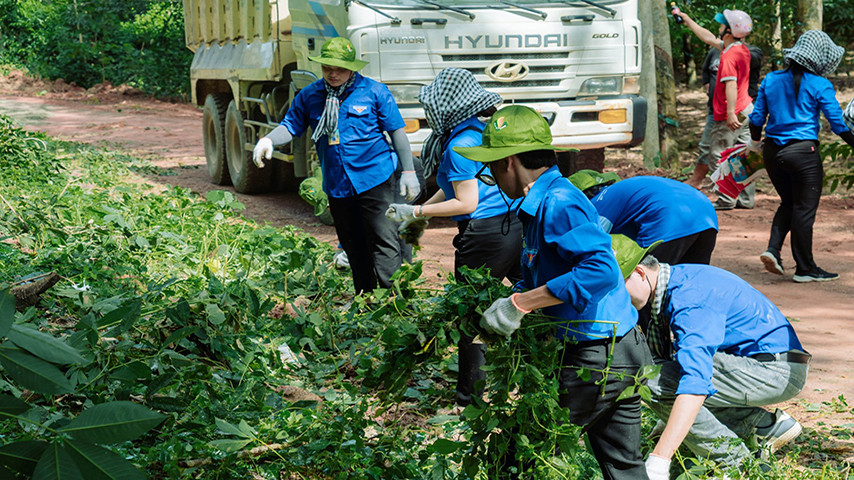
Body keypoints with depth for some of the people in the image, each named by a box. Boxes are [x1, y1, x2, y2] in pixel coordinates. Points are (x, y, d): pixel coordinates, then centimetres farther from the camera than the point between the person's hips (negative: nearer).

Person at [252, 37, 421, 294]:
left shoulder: (374, 92, -3)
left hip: (374, 179, -4)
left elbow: (397, 131, 1)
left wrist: (408, 171, -1)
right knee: (353, 247, 13)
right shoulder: (310, 95, 6)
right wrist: (268, 140, -17)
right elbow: (291, 126, 6)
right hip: (337, 185, 4)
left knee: (384, 241, -9)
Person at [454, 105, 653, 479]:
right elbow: (548, 278, 19)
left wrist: (519, 304, -28)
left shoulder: (558, 203, -19)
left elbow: (601, 270, -32)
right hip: (622, 351, 10)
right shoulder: (541, 202, 12)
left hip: (598, 358, -10)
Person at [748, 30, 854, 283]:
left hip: (773, 152, 5)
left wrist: (755, 144, 27)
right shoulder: (820, 86, -7)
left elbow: (757, 117, 11)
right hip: (803, 151, -5)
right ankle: (805, 268, 12)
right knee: (805, 208, 4)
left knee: (788, 203, 21)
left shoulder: (771, 80, 7)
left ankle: (773, 250, 4)